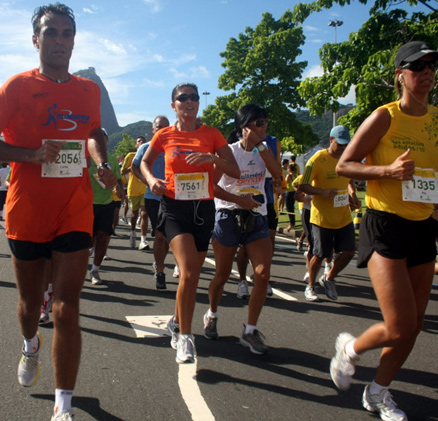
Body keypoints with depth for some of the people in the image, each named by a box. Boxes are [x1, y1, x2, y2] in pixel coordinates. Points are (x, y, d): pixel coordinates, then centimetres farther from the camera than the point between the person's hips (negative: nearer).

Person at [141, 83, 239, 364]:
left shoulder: (212, 134, 3)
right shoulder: (164, 136, 2)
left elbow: (235, 171, -1)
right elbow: (145, 162, 18)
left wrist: (212, 158, -19)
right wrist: (152, 180, -3)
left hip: (203, 209, 3)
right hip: (174, 208, -2)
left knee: (193, 274, 11)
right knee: (189, 271, -20)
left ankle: (177, 323, 35)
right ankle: (184, 336, -6)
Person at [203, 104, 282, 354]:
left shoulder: (263, 149, 7)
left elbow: (278, 175, -9)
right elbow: (211, 185, -15)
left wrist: (262, 147, -12)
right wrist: (239, 200, -18)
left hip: (257, 219, 4)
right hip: (229, 218, -4)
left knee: (263, 274, -10)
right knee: (222, 276, 7)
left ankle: (250, 331, 3)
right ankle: (212, 315, 36)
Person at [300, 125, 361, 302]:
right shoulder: (318, 159, -12)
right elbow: (303, 186, -13)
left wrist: (352, 194, 5)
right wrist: (323, 192, -28)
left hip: (344, 216, 6)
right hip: (322, 217, -5)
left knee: (349, 251, 1)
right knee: (319, 255, 2)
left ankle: (328, 279, 24)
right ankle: (310, 286, 24)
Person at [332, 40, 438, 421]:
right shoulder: (384, 117, -8)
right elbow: (344, 165, -7)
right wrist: (388, 170, -21)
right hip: (386, 225, -6)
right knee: (399, 328, -11)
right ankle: (350, 348, 22)